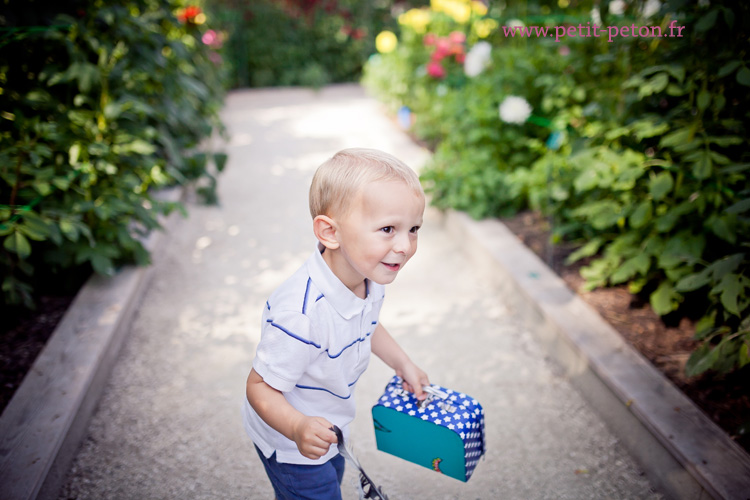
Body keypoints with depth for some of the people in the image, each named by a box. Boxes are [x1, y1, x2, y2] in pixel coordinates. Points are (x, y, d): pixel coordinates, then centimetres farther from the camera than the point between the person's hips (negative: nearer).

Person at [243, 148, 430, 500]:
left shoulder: (369, 276, -15)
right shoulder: (301, 313, -42)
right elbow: (260, 387, -32)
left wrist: (402, 364, 12)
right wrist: (299, 427, -47)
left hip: (328, 426, 8)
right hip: (290, 444, -8)